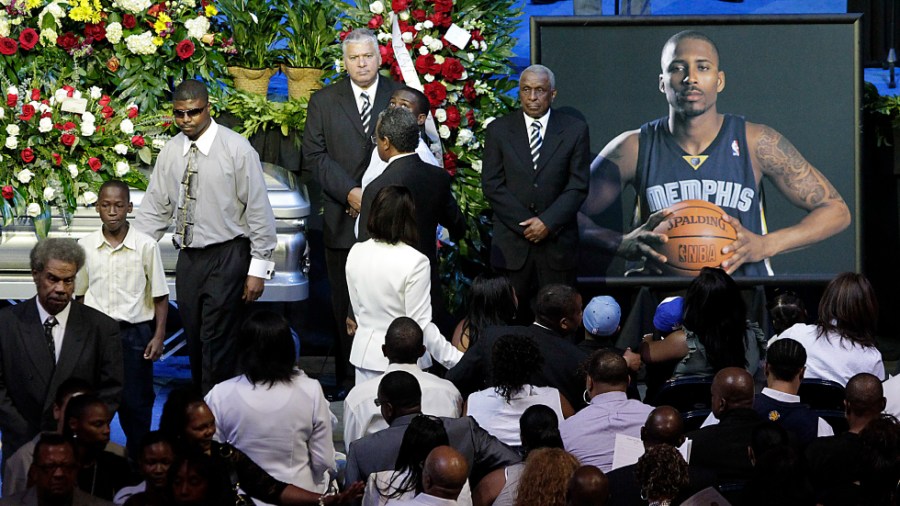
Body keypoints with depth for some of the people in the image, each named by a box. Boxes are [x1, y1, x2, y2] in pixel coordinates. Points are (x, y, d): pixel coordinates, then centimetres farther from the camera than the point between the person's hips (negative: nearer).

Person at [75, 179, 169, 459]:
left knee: (136, 400, 3)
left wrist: (159, 336, -5)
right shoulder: (85, 246, 1)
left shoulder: (146, 246, -5)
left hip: (135, 332, -2)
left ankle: (137, 460, 15)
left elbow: (160, 296, 0)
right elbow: (79, 295, 10)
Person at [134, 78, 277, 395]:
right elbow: (154, 210, 9)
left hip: (227, 257, -5)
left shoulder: (236, 149, -9)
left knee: (217, 342, -9)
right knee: (195, 341, 9)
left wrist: (258, 268, -9)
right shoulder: (171, 152, 5)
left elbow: (259, 211, -7)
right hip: (188, 258, 5)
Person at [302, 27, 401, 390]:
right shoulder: (324, 102, 7)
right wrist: (350, 192, -11)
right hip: (343, 220, 1)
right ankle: (348, 379, 7)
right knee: (345, 308, 3)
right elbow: (314, 156, 2)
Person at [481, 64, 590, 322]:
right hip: (511, 242, 0)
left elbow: (578, 186, 0)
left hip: (557, 240, 0)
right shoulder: (498, 130, 6)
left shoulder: (575, 130, 4)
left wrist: (547, 223, -11)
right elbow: (492, 185, 1)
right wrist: (524, 224, -9)